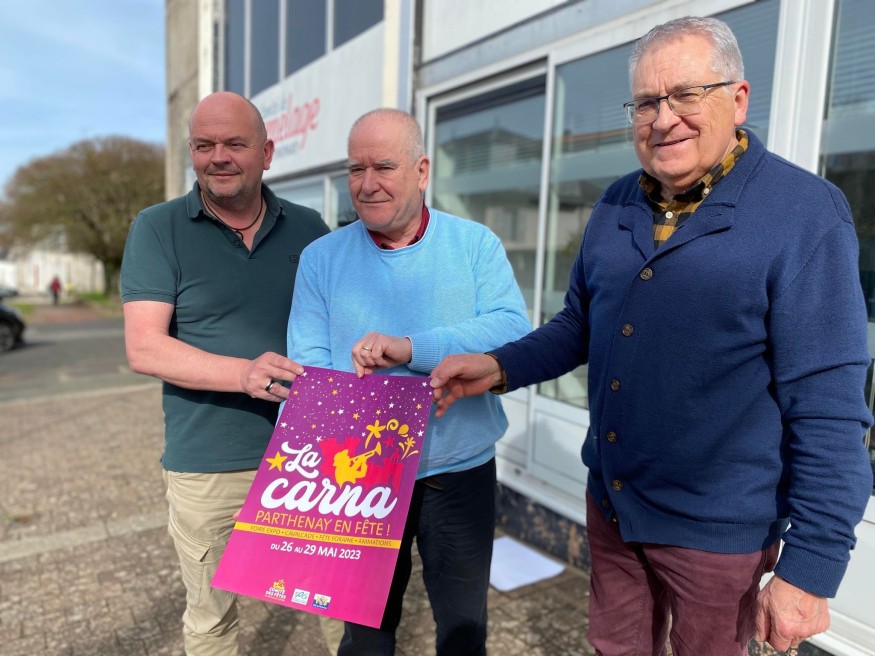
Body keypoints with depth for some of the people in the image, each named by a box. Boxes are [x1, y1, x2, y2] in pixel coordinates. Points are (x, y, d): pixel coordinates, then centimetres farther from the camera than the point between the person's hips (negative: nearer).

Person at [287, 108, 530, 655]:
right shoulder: (321, 258, -1)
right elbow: (307, 364, -7)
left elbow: (514, 330, -18)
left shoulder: (475, 244, -4)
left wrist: (411, 348, -28)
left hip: (461, 473, 0)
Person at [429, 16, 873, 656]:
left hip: (716, 529, -4)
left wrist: (810, 568, -15)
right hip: (609, 506, 5)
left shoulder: (805, 214, -16)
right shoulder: (616, 207, 1)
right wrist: (499, 367, -6)